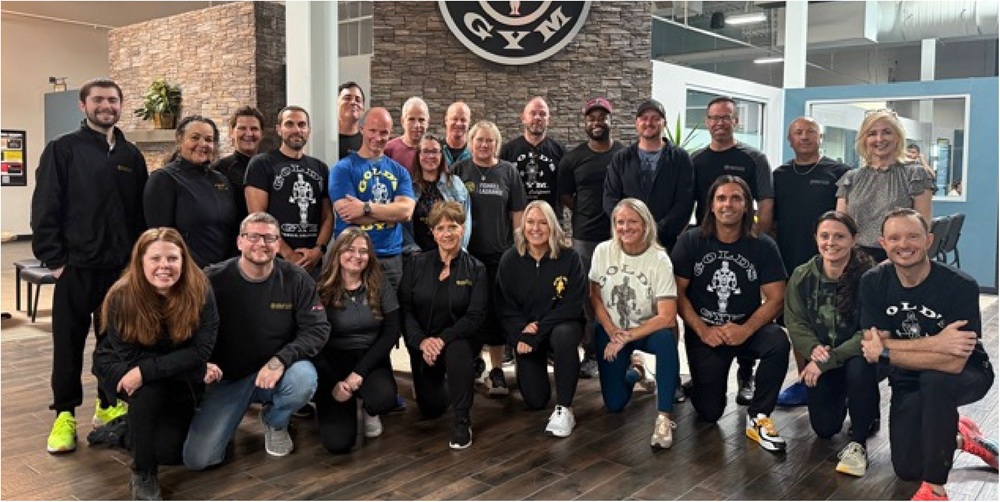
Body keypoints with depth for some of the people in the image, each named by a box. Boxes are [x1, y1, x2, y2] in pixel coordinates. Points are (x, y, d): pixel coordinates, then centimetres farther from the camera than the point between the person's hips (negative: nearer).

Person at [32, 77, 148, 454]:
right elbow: (44, 208, -6)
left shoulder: (131, 155, 11)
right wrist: (54, 260, -11)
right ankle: (64, 415, 16)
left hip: (122, 266, 4)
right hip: (76, 266, -4)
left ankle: (109, 405, 26)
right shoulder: (63, 149, -2)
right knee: (69, 344, 5)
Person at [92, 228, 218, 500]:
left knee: (171, 451, -7)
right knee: (149, 390, -36)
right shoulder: (122, 297, -26)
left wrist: (146, 371, -37)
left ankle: (132, 427, 29)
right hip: (119, 367, -2)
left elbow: (201, 350, -26)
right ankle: (143, 475, -13)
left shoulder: (200, 291, -24)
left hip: (176, 375, 2)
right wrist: (196, 370, -26)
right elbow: (131, 357, -23)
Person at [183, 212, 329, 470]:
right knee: (197, 459, -13)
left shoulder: (296, 279, -9)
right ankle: (227, 419, 23)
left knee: (304, 378, -34)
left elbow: (318, 329, -12)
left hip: (276, 373, 1)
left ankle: (275, 422, 3)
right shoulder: (213, 279, -11)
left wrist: (281, 359, -27)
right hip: (227, 377, -1)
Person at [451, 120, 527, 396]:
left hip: (500, 253, 1)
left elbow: (517, 213, 7)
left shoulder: (508, 171, 7)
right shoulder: (459, 170, 5)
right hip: (466, 252, 0)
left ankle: (497, 370, 12)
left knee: (497, 312, 3)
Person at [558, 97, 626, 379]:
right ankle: (591, 354, 13)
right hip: (585, 237, 1)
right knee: (588, 297, 4)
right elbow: (564, 195, 10)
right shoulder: (574, 158, 6)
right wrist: (587, 211, 2)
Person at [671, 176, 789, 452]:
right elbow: (678, 292, -5)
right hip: (704, 331, -1)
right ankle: (698, 382, 32)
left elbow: (775, 298, -7)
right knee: (710, 412, -7)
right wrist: (702, 330, -17)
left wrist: (747, 330, -23)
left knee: (778, 342, -33)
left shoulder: (763, 246, -5)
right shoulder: (691, 241, -5)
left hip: (747, 328, 1)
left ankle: (758, 417, -13)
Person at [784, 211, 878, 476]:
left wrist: (830, 359, -27)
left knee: (859, 368, -39)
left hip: (856, 356, -4)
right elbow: (795, 323, -6)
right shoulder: (802, 276, -6)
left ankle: (858, 442, -13)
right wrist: (813, 349, -26)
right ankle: (843, 402, 42)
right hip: (819, 361, 4)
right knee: (824, 428, 2)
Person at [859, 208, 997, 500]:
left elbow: (954, 362, -33)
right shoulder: (874, 282, -15)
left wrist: (885, 353, -31)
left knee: (934, 379, -39)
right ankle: (959, 438, 35)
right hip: (909, 380, 4)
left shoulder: (960, 286, -26)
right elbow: (873, 345, -21)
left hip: (967, 376, -4)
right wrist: (935, 343, -33)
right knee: (907, 469, 2)